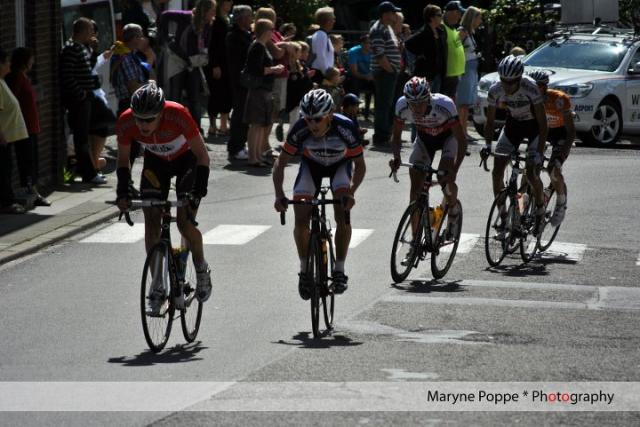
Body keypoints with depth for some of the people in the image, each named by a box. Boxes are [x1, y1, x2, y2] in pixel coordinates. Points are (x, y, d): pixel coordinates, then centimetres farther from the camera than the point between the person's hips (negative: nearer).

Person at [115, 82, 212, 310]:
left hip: (186, 159, -3)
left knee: (184, 221, -15)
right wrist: (123, 193, -21)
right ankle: (158, 286, 1)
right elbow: (123, 160, -9)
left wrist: (199, 191, -35)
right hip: (156, 161, 3)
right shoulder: (126, 123, -29)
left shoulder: (178, 115, -38)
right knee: (151, 220, -9)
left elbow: (202, 155, -27)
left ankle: (202, 270, 12)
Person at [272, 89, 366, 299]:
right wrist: (279, 194, -37)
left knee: (343, 216, -22)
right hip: (311, 164, 1)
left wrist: (351, 192, -39)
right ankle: (305, 270, 5)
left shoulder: (345, 128, -35)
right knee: (301, 218, -14)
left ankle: (339, 270, -9)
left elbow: (360, 165, -22)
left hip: (340, 164, -1)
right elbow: (280, 164, -22)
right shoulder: (299, 130, -32)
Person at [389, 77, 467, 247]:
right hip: (424, 138, 3)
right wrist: (396, 157, -35)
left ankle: (454, 211, 6)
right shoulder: (402, 106, -30)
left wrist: (454, 170, -45)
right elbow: (396, 136, -15)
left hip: (448, 136, -3)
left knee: (445, 178, -27)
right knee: (416, 187, -9)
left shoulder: (444, 105, -38)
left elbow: (461, 140, -33)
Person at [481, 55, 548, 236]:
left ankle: (540, 210, 9)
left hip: (533, 126, -4)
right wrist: (487, 145, -26)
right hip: (513, 124, 4)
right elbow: (490, 121, -10)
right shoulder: (495, 90, -21)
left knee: (531, 173, -18)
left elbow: (542, 123, -29)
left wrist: (539, 152, -36)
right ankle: (503, 217, 5)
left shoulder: (530, 88, -32)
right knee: (497, 171, -9)